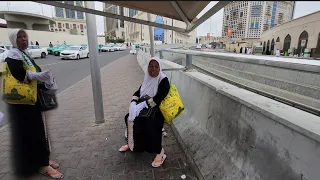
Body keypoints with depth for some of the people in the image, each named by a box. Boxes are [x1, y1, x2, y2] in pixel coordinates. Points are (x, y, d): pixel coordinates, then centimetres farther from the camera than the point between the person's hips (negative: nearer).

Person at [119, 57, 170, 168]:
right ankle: (131, 143, 21)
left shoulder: (164, 80, -15)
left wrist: (142, 105, -29)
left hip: (158, 110, -7)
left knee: (150, 126, -29)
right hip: (145, 108, 7)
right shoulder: (147, 79, 6)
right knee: (129, 118, 0)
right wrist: (133, 103, -15)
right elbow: (138, 92, 5)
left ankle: (160, 152, -9)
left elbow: (158, 98, -26)